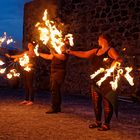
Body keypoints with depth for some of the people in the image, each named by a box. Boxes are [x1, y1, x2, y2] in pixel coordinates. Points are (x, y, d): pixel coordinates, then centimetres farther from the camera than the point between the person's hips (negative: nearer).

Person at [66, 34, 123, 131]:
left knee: (107, 103, -3)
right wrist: (71, 52, 12)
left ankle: (107, 124, 5)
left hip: (107, 82, -8)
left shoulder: (110, 50, -6)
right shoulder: (96, 51, 17)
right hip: (96, 81, 8)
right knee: (96, 102, 12)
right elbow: (84, 54, 16)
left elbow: (118, 59, -21)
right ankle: (98, 122, 24)